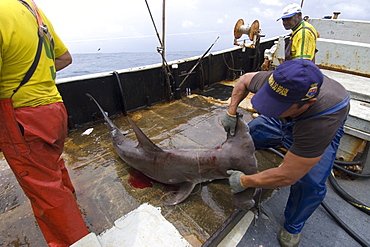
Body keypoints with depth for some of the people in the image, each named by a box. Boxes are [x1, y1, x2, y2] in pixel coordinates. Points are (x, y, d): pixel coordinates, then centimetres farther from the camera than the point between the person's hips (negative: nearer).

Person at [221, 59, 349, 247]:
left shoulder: (322, 124, -46)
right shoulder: (271, 81, -35)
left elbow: (287, 176, -40)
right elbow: (245, 79, -10)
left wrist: (244, 181, -28)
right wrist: (231, 112, -18)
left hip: (318, 131, -4)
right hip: (281, 120, 4)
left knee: (310, 184, -24)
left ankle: (293, 227, 8)